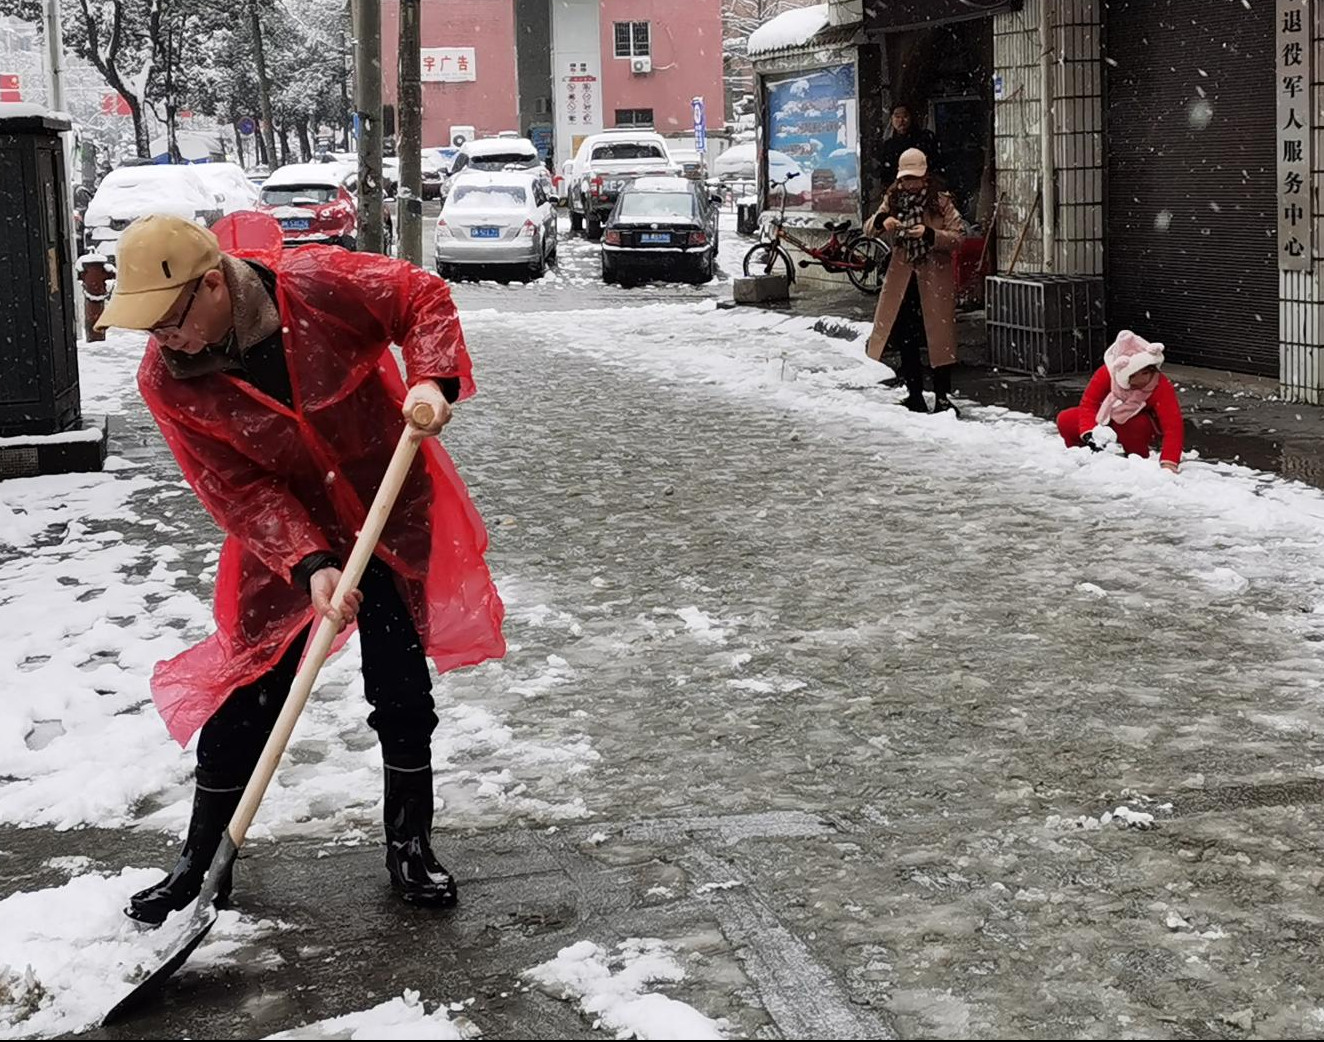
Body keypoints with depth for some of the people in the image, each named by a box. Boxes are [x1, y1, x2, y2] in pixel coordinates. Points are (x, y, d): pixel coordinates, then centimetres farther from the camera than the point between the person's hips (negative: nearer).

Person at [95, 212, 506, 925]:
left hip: (391, 515, -1)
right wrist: (309, 564, -28)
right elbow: (237, 490, -17)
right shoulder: (166, 380, -18)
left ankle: (410, 848, 24)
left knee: (402, 696, 5)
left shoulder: (317, 283, -25)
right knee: (243, 702, 2)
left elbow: (423, 297, -11)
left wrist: (432, 380, -28)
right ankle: (201, 865, 18)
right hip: (278, 536, 1)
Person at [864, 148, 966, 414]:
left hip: (934, 276, -4)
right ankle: (914, 395, 18)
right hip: (902, 276, 4)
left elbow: (958, 236, -8)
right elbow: (868, 228, 5)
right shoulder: (893, 200, 8)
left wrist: (929, 234, -23)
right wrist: (881, 221, -17)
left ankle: (942, 397, -1)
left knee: (939, 337, -6)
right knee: (906, 337, 7)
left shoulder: (940, 202, -4)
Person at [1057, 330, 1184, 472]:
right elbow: (1088, 402, -21)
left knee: (1136, 426, -40)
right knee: (1065, 420, -14)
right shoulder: (1107, 372, -27)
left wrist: (1169, 464, -51)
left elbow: (1173, 427, -39)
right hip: (1109, 418, 3)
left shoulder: (1162, 387, -34)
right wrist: (1089, 433, -38)